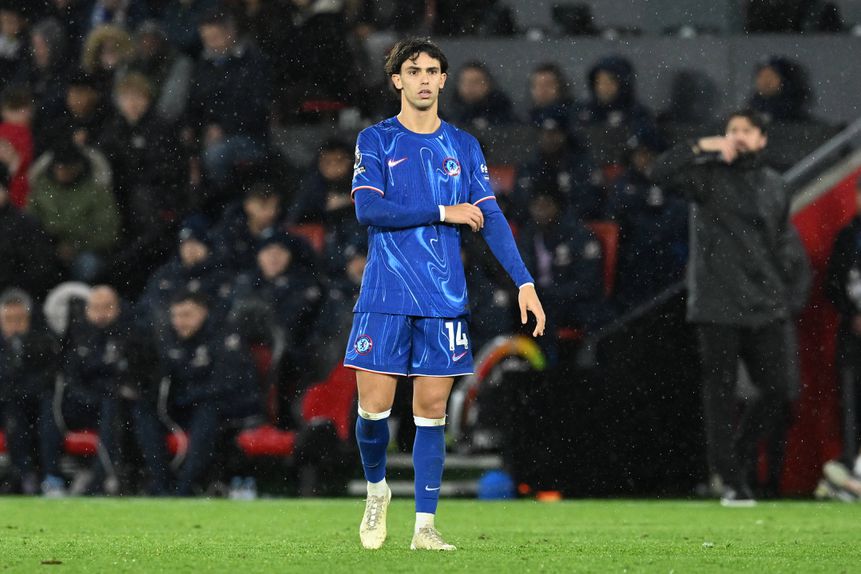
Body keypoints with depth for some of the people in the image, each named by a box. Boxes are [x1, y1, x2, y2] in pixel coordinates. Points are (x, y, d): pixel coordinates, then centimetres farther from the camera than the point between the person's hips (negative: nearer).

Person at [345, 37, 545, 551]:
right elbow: (368, 209, -11)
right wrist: (443, 212, -11)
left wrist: (525, 282, -6)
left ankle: (425, 525, 4)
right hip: (385, 296, -2)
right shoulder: (376, 141, 2)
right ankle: (377, 490, 22)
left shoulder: (463, 146, 10)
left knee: (432, 410, 1)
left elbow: (491, 216, 5)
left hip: (444, 298, 2)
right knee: (374, 407, -6)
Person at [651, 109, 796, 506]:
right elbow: (661, 173, -17)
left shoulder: (774, 187, 14)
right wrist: (702, 147, -23)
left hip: (765, 309, 4)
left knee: (777, 391, 0)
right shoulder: (709, 175, 0)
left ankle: (736, 457, 20)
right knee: (720, 392, -2)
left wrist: (781, 297, 12)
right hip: (718, 306, -4)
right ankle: (731, 481, 3)